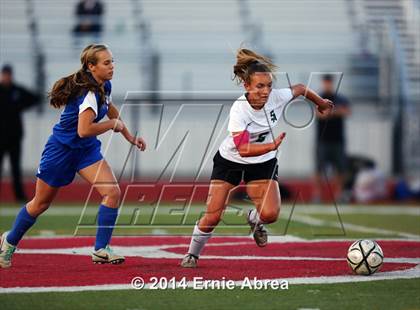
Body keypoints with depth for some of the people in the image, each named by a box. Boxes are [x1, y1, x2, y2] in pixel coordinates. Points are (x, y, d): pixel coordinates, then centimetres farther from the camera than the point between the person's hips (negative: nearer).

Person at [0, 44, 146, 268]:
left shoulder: (105, 86, -1)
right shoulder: (89, 93, -28)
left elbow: (111, 110, 22)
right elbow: (84, 130, -37)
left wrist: (129, 137, 22)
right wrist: (113, 124, -22)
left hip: (87, 149, 7)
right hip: (61, 149, -7)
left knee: (112, 193, -13)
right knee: (41, 203, 9)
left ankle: (101, 250, -8)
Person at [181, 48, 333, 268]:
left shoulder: (277, 97, -20)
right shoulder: (239, 110, -30)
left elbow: (300, 89, 3)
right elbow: (243, 149, -38)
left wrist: (321, 103, 21)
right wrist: (272, 145, -53)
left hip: (263, 162, 3)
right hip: (230, 160, -3)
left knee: (270, 214, -17)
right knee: (212, 217, -6)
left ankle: (254, 219, 21)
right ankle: (192, 254, 20)